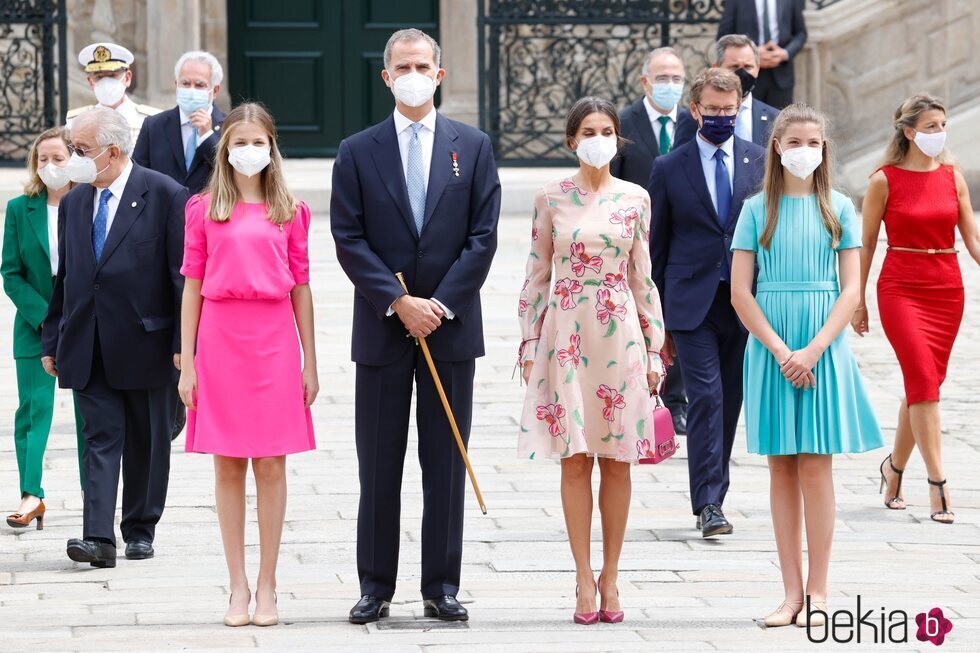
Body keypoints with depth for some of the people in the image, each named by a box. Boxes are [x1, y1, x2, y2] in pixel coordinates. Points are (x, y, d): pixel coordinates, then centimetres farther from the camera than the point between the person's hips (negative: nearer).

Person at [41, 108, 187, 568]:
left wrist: (183, 341, -11)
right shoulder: (73, 203, 11)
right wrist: (51, 340, 13)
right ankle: (98, 537, -12)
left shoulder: (164, 195, -5)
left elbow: (183, 273, -7)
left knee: (146, 442, 7)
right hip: (88, 348, 3)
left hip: (146, 341, -3)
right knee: (101, 438, -4)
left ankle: (139, 530, 20)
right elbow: (63, 278, 16)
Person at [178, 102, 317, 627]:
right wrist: (187, 362, 2)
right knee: (228, 466, 3)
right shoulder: (203, 210, 5)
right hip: (220, 341, 0)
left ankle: (267, 586, 8)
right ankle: (238, 587, 9)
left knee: (271, 466, 1)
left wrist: (309, 364, 6)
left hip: (275, 342, 0)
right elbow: (192, 287, 6)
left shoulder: (290, 212, 7)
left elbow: (300, 289, 8)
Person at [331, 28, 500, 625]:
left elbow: (483, 236, 0)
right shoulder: (358, 151, 4)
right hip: (381, 329, 0)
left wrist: (439, 304, -9)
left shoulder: (473, 147, 5)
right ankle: (376, 588, 9)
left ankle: (442, 587, 9)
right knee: (379, 468, 3)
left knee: (446, 465, 3)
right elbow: (349, 240, -1)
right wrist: (399, 302, -11)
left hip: (451, 327, 0)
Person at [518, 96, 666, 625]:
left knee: (616, 460, 2)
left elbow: (643, 279, 8)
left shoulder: (634, 199, 5)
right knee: (575, 457, -1)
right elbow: (537, 275, 6)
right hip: (566, 333, -1)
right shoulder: (551, 199, 3)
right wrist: (529, 344, 2)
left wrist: (654, 349, 5)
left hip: (620, 336, 1)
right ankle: (584, 579, 3)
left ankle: (610, 576, 10)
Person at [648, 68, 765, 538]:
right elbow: (656, 248, 7)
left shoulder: (761, 162, 6)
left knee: (730, 402, 7)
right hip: (691, 303, -2)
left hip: (746, 302, 2)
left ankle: (712, 496, 19)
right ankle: (708, 504, -12)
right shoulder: (670, 169, 3)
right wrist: (657, 318, 4)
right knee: (705, 398, -11)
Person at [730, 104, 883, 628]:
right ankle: (792, 593, 5)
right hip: (770, 348, 1)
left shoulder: (838, 209, 4)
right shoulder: (758, 209, 3)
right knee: (782, 468, 3)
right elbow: (740, 292, 0)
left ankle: (817, 592, 1)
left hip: (824, 349, -1)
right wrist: (780, 351, -10)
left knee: (815, 465, -3)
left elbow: (850, 290, -1)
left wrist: (813, 350, -12)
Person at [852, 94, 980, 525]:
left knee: (924, 385, 8)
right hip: (901, 288, -4)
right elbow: (866, 243, 2)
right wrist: (858, 300, 3)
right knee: (924, 380, -15)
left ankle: (894, 466, 28)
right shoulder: (885, 180, -4)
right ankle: (937, 484, -16)